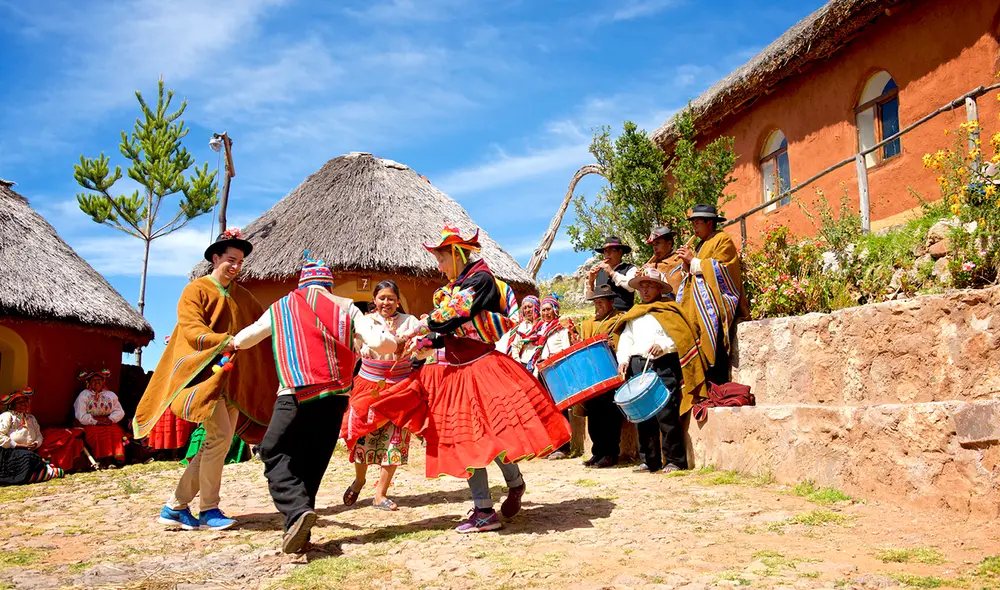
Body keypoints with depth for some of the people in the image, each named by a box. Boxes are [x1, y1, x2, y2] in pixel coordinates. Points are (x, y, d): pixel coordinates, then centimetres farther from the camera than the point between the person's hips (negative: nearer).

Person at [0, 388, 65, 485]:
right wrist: (18, 445, -15)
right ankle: (51, 472, -35)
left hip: (30, 452, 8)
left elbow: (39, 435, 23)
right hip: (9, 452, -8)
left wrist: (36, 443, -3)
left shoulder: (31, 418, 24)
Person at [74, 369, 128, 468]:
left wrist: (110, 419, -10)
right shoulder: (83, 396, 4)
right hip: (90, 425, -3)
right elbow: (81, 416, -6)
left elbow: (119, 411, 9)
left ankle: (118, 457, -34)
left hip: (109, 423, 3)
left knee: (117, 431, -29)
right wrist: (96, 421, -14)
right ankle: (106, 460, -34)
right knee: (102, 434, -33)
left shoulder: (111, 395, 16)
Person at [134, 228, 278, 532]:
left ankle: (175, 507, 15)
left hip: (232, 378, 7)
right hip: (205, 372, -7)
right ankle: (209, 509, -2)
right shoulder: (196, 290, -3)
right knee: (220, 436, -17)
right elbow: (193, 332, -15)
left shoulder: (241, 296, 16)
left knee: (217, 445, 5)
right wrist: (227, 340, -31)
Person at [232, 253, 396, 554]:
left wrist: (235, 344, 51)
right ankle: (299, 534, 12)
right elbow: (378, 342, 1)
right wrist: (393, 340, 24)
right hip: (336, 396, 3)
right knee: (312, 463, 13)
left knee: (275, 454, 4)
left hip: (297, 394, -2)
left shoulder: (282, 307, 14)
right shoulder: (346, 307, 12)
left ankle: (298, 509, -21)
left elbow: (242, 340, 26)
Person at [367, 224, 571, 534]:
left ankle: (515, 483, 14)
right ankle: (483, 510, 18)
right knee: (464, 438, 9)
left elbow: (452, 316, -19)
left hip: (480, 367, -9)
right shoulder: (456, 286, 16)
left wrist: (417, 330, -10)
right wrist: (422, 342, 6)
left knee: (492, 434, -9)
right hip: (456, 369, 9)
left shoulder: (481, 279, -10)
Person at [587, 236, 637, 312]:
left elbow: (631, 287, -13)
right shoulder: (599, 272, 16)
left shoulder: (630, 269, 6)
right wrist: (591, 281, 0)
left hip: (622, 312, -3)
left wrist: (612, 273, -9)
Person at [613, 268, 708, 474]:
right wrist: (623, 360, -2)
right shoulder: (633, 315, 22)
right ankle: (651, 460, 14)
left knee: (666, 414, -11)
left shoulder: (668, 310, 6)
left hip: (664, 365, -5)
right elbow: (625, 339, 14)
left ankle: (675, 460, -3)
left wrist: (663, 346, -19)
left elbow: (682, 336, -5)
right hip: (638, 366, 6)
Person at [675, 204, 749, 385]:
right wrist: (687, 264, 3)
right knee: (700, 347, -2)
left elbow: (719, 268, -12)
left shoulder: (723, 240, 0)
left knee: (713, 347, -15)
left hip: (714, 303, -7)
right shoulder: (700, 244, 24)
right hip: (699, 305, 7)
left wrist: (693, 261, -8)